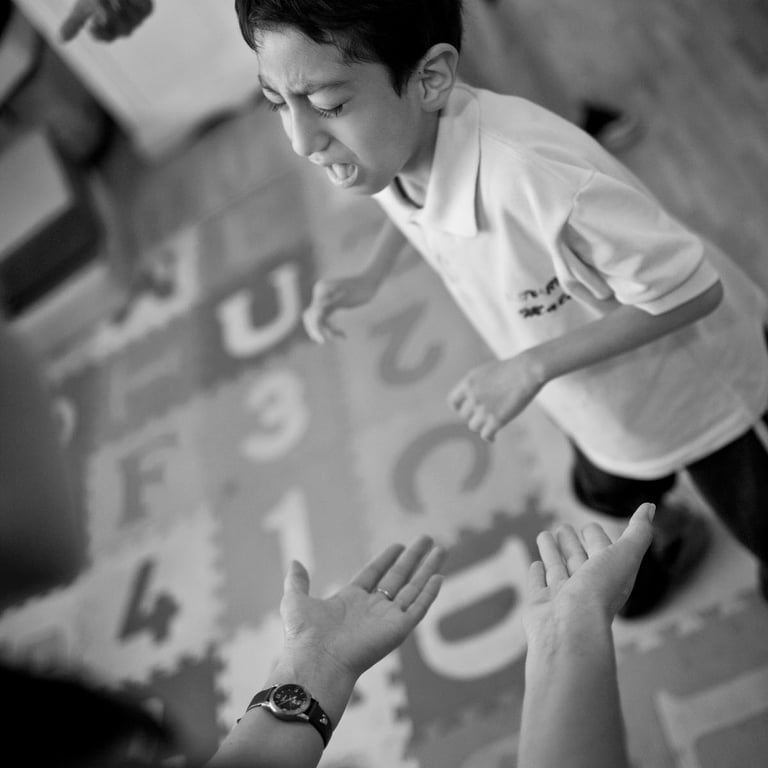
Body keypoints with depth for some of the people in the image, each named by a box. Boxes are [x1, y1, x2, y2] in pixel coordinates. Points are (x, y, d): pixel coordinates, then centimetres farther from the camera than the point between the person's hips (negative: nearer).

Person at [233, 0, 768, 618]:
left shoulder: (534, 179, -47)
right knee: (606, 494, 33)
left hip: (682, 379, -6)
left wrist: (534, 366, -34)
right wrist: (370, 277, -7)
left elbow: (693, 290, -33)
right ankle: (671, 538, 67)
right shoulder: (389, 139, -22)